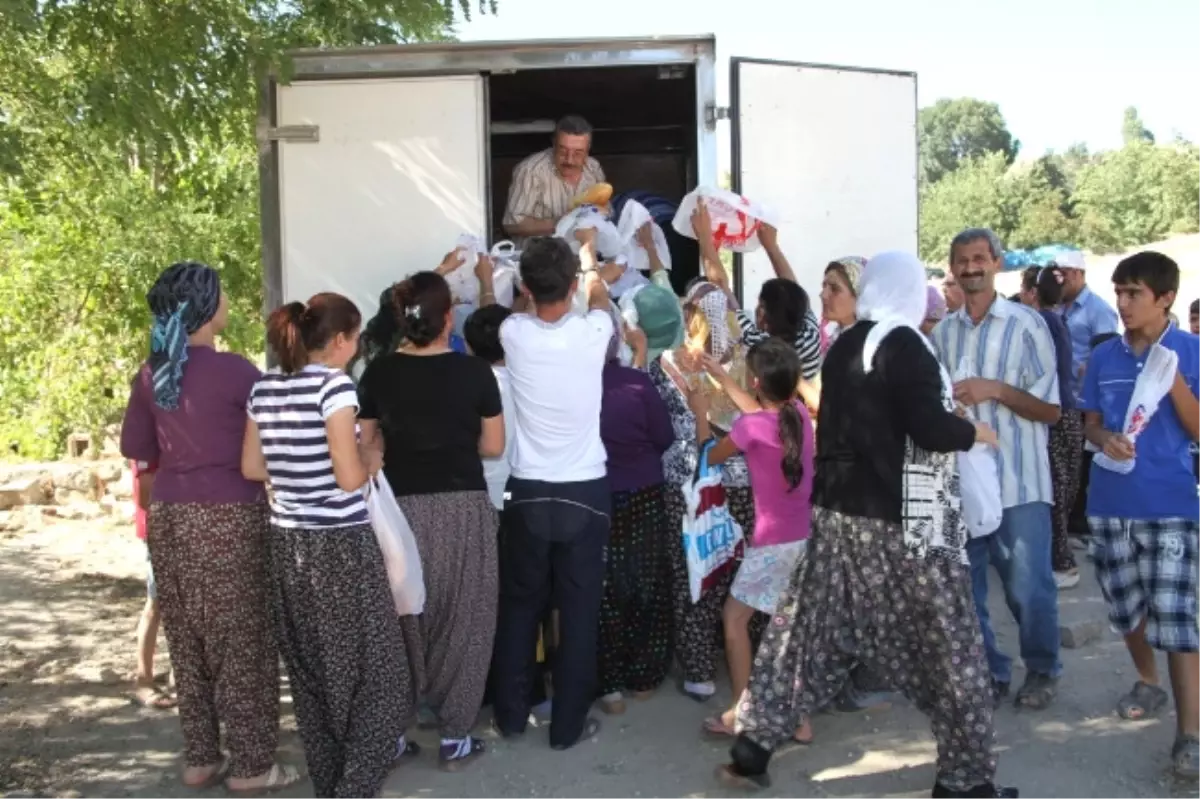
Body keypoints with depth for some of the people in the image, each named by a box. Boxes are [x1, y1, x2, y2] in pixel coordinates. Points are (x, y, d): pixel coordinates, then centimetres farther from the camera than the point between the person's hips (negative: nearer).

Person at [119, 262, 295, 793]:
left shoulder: (151, 374, 5)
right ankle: (250, 764, 11)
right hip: (228, 516, -6)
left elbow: (136, 448, 11)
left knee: (188, 643, 14)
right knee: (242, 643, 3)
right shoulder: (233, 370, -13)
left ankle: (200, 759, 23)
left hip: (168, 516, 6)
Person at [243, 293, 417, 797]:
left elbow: (252, 467, 12)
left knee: (310, 666, 17)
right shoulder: (334, 384, -14)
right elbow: (350, 477, -18)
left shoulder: (263, 389, 6)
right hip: (340, 543, -7)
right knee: (367, 665, 6)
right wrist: (374, 458, 1)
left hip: (288, 542, 7)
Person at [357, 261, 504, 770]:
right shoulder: (473, 371, -6)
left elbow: (368, 446, 2)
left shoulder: (378, 373, -2)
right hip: (463, 507, -2)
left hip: (401, 508, 2)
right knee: (463, 622, 9)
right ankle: (455, 736, 15)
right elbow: (493, 446, -1)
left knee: (404, 620, 14)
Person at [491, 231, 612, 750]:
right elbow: (600, 296, 16)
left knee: (519, 607, 15)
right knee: (579, 611, 7)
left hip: (528, 493, 2)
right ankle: (568, 724, 16)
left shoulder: (514, 334, -8)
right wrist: (588, 254, 36)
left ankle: (511, 714, 27)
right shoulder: (592, 334, -10)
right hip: (585, 493, -1)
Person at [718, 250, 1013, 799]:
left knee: (809, 634, 11)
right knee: (948, 643, 5)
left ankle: (751, 752, 16)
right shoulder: (903, 344, -11)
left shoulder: (844, 346, 11)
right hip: (899, 521, -7)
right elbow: (929, 428, -18)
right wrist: (976, 431, 1)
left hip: (839, 511, 7)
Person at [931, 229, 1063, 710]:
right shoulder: (942, 333, 9)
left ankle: (1042, 671, 24)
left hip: (1018, 482, -4)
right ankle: (989, 673, 25)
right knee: (963, 588, 9)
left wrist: (996, 389, -18)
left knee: (1028, 587, 2)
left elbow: (1051, 409, -5)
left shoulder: (1026, 324, -3)